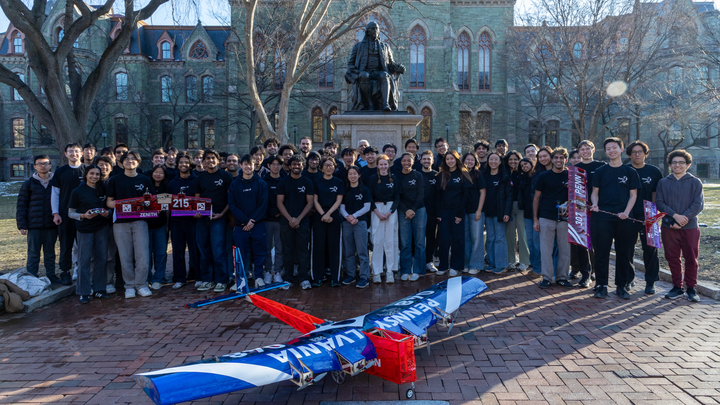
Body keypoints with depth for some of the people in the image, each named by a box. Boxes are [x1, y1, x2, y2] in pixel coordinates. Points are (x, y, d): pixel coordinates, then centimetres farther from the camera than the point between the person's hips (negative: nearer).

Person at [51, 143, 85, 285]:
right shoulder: (61, 171, 7)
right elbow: (55, 194, 7)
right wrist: (55, 213, -1)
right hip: (65, 214, 1)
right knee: (66, 244, 3)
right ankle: (65, 272, 13)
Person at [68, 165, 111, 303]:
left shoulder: (103, 190, 9)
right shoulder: (78, 191, -1)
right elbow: (70, 213, 0)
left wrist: (107, 213, -7)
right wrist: (83, 216, -18)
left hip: (102, 227, 3)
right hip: (85, 228, -3)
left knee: (101, 258, 6)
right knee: (84, 259, 0)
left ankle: (98, 289, 18)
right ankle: (84, 292, 8)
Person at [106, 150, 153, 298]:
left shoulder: (145, 180, 11)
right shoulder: (114, 180, 9)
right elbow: (109, 202, 7)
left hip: (140, 221, 0)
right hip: (121, 222, 0)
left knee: (143, 255, -6)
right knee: (125, 256, 2)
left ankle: (141, 284, 8)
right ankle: (129, 285, 14)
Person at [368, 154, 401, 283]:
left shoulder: (393, 178, 6)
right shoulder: (372, 178, 3)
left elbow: (397, 197, 4)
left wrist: (390, 212, -8)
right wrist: (377, 212, -9)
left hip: (391, 210, 1)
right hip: (376, 210, -1)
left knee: (391, 240, 0)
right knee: (377, 240, -3)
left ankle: (390, 272, 6)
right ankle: (376, 272, 2)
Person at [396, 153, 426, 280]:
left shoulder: (418, 175, 4)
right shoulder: (397, 177, 6)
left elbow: (421, 195, -1)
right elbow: (397, 197, 1)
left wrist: (413, 210, -9)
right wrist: (406, 211, -9)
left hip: (419, 210, 0)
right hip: (403, 211, 0)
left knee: (419, 242, 0)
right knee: (405, 243, 0)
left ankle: (417, 271, 8)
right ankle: (405, 271, 8)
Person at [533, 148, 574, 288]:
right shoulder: (544, 176, 2)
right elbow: (536, 198, 4)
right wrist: (535, 219, 0)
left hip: (564, 218, 2)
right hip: (546, 217, -1)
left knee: (565, 249, 5)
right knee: (546, 249, 0)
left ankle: (562, 277, 17)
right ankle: (547, 277, 9)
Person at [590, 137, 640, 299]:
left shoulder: (630, 172, 8)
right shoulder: (600, 171, 10)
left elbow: (633, 195, 5)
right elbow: (595, 192, 11)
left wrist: (626, 212, -10)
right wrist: (594, 204, -10)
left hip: (623, 218, 0)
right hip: (602, 217, 0)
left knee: (624, 253, 5)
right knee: (602, 252, 0)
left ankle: (621, 286, 16)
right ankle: (601, 285, 7)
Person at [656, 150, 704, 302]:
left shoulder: (695, 182, 4)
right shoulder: (663, 183, 8)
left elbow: (698, 205, -4)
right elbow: (660, 203, 0)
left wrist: (683, 219, -13)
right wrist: (675, 215, -14)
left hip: (690, 227, -1)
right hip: (669, 227, 1)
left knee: (691, 259, 3)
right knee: (672, 258, 7)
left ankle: (691, 288, 16)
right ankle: (677, 287, 19)